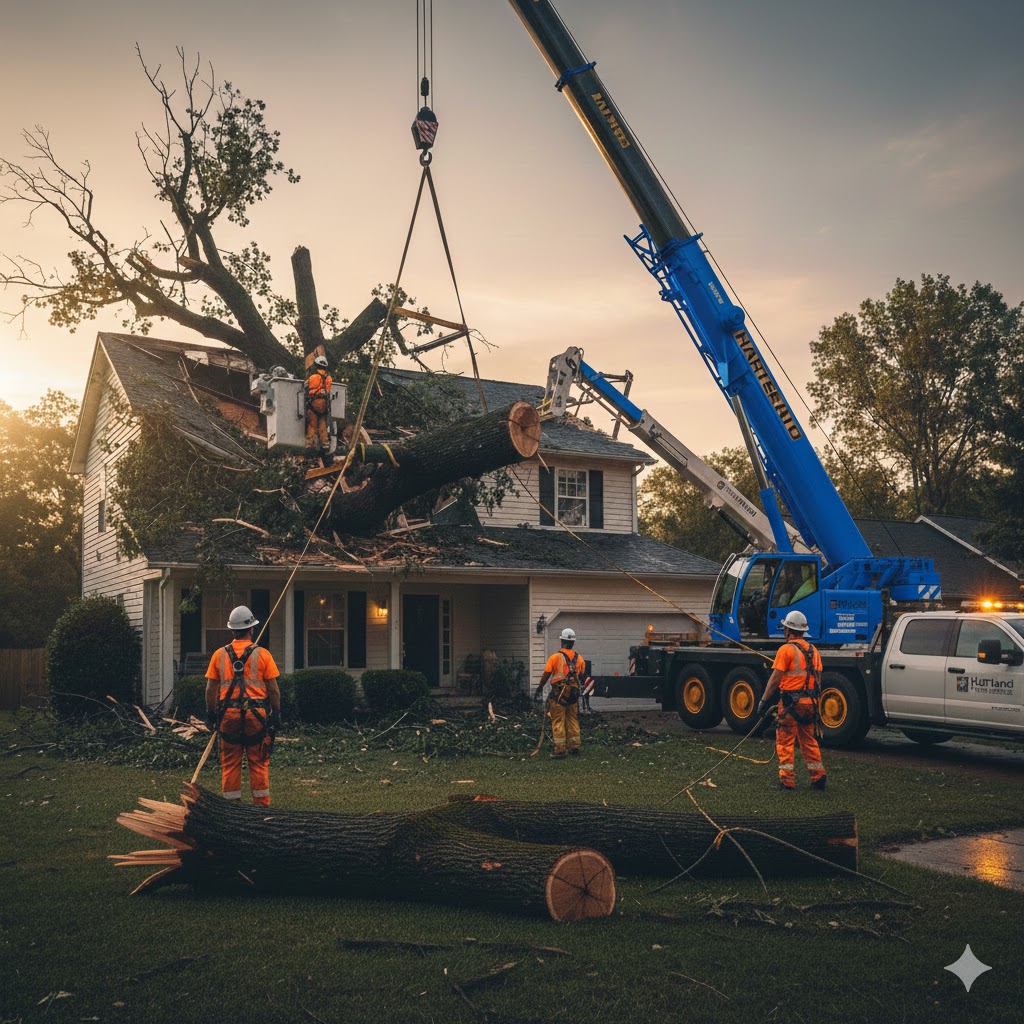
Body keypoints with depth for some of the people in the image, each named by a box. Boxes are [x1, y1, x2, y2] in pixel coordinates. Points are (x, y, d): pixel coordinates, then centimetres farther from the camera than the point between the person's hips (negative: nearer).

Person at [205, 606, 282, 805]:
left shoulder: (220, 655, 4)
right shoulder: (262, 654, -1)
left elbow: (211, 689, 5)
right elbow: (273, 688, -1)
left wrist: (211, 714, 15)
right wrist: (277, 714, 7)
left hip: (228, 714, 2)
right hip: (256, 714, -2)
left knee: (230, 763, 8)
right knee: (258, 762, 5)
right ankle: (262, 804, 7)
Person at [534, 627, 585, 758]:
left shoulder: (555, 657, -9)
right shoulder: (579, 658, 5)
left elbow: (546, 675, -6)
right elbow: (581, 677, 14)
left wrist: (539, 690, 4)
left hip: (559, 694, -5)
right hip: (574, 694, 5)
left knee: (558, 722, -1)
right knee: (573, 720, 14)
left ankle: (560, 749, -4)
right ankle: (574, 747, 19)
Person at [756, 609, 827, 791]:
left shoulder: (786, 649, -11)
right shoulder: (813, 650, 12)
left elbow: (775, 679, -14)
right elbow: (818, 679, 14)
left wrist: (764, 701, -9)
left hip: (790, 702, -7)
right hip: (809, 701, 7)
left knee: (785, 742, -1)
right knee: (809, 741, 16)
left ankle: (787, 781, -2)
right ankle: (818, 777, 15)